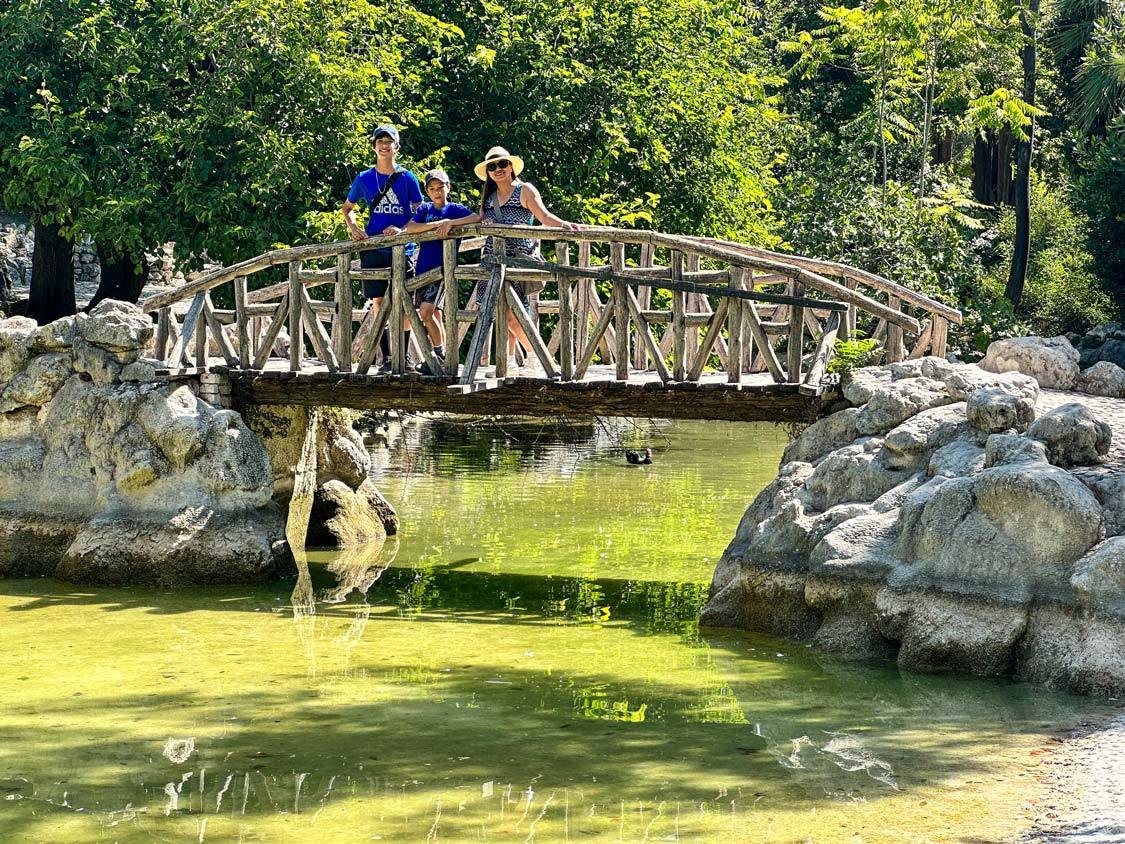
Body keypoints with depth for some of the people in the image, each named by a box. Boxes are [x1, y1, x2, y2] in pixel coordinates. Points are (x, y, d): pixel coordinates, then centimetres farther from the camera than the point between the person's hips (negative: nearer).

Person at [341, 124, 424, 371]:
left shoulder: (407, 178, 3)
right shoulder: (364, 179, 8)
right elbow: (347, 208, 21)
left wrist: (402, 230, -15)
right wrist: (352, 228, 1)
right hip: (373, 247, 1)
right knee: (379, 303, -2)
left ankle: (404, 357, 5)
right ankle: (386, 358, 2)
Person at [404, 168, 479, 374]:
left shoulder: (454, 209, 1)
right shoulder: (425, 209, 11)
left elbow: (477, 217, -17)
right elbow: (410, 228, -6)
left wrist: (450, 222, -25)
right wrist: (437, 224, -18)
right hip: (423, 269, 5)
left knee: (426, 312, -15)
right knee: (433, 315, 7)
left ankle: (440, 354, -3)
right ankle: (440, 356, 14)